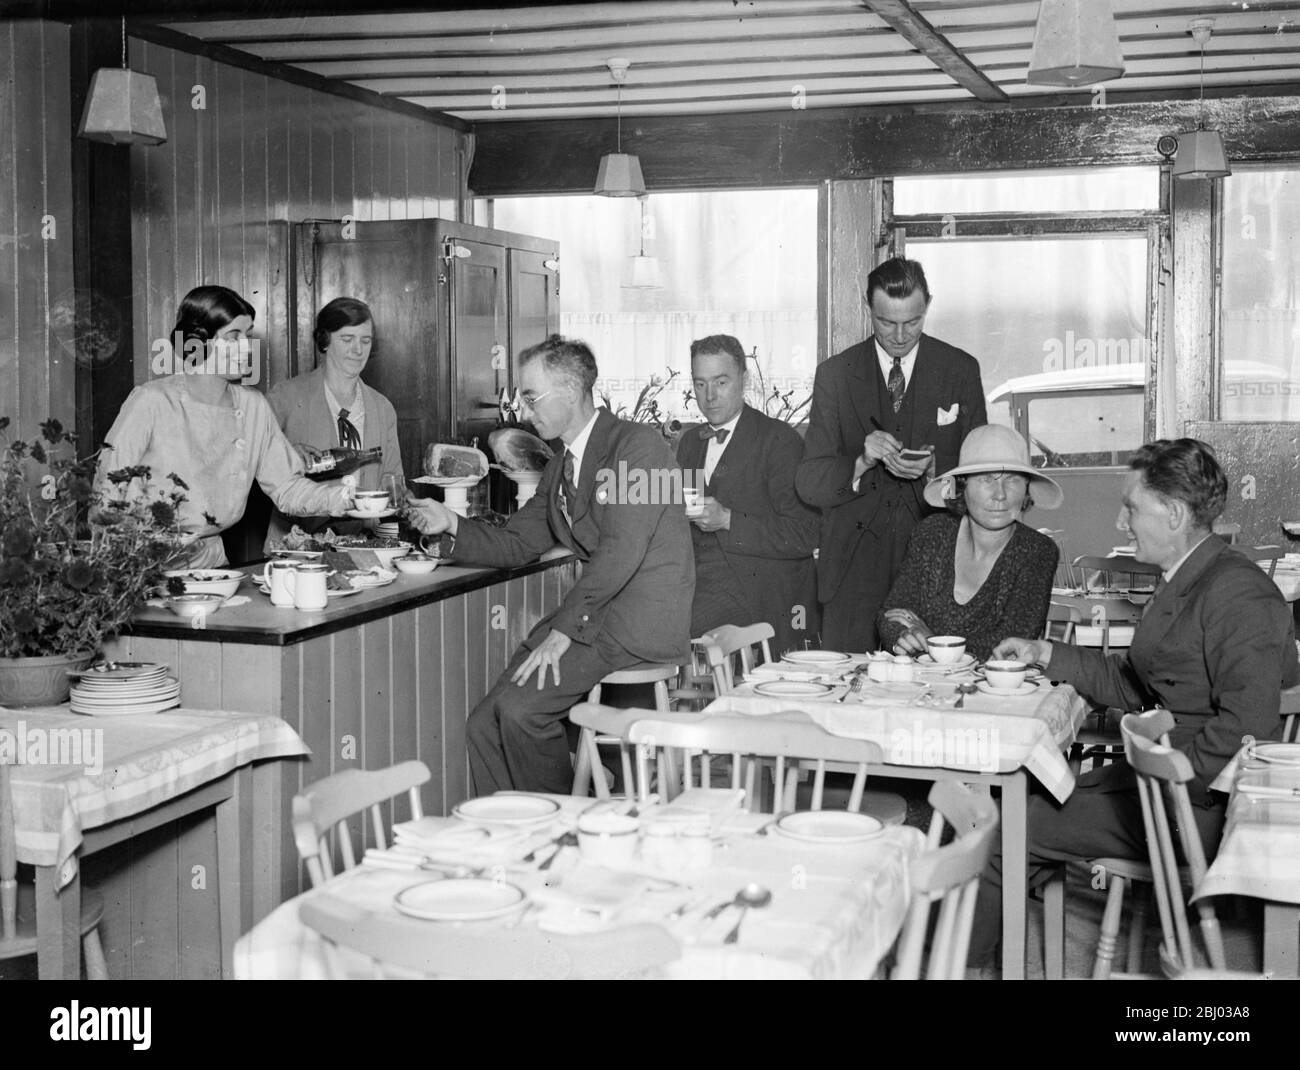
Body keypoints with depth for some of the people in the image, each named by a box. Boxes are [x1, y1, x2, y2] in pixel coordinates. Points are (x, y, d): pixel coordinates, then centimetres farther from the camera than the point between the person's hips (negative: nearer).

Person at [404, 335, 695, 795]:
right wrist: (452, 525, 2)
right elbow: (516, 542, 20)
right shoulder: (560, 468, 18)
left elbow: (621, 550, -20)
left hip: (641, 619, -8)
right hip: (593, 615, 8)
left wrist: (564, 629, -21)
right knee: (485, 727, -5)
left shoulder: (637, 444, -11)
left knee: (519, 708, -19)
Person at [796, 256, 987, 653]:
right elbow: (808, 483, -1)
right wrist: (861, 462, -19)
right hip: (854, 567, 0)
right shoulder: (834, 375, 4)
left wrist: (933, 468, -15)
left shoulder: (961, 370, 5)